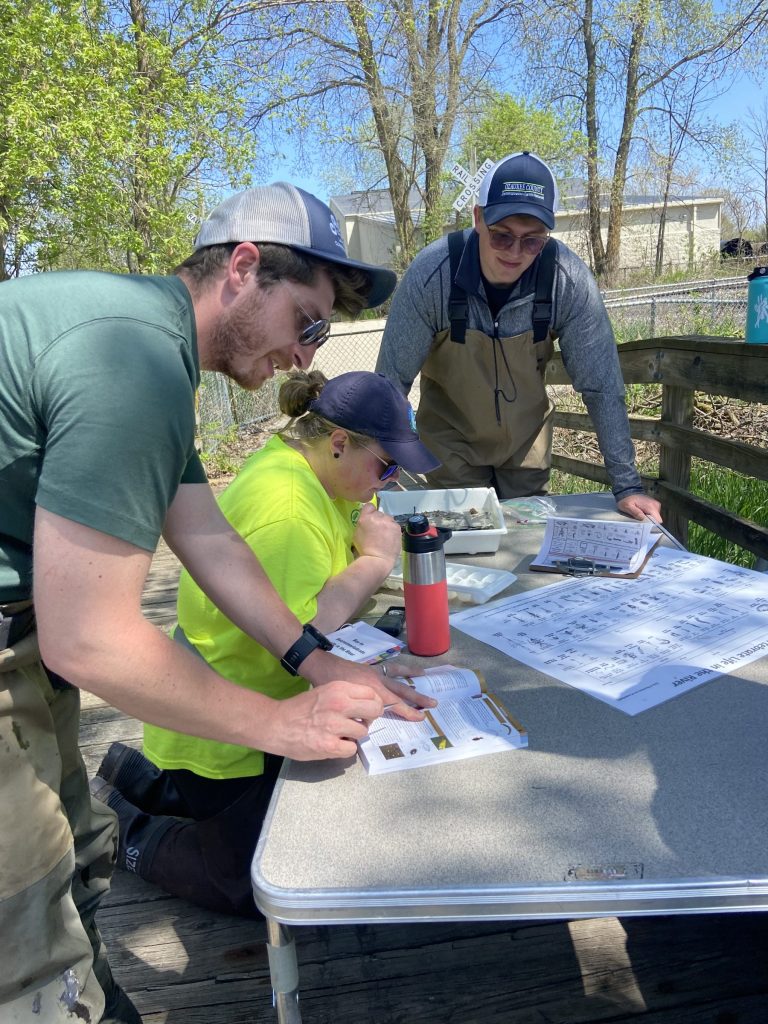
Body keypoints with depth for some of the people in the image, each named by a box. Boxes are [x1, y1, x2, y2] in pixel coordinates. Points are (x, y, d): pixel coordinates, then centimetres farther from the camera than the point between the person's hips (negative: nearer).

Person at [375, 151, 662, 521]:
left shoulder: (569, 279, -23)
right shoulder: (431, 273, -27)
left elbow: (601, 385, -16)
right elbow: (392, 380, -20)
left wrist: (627, 486, -16)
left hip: (527, 436, 2)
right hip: (451, 434, -1)